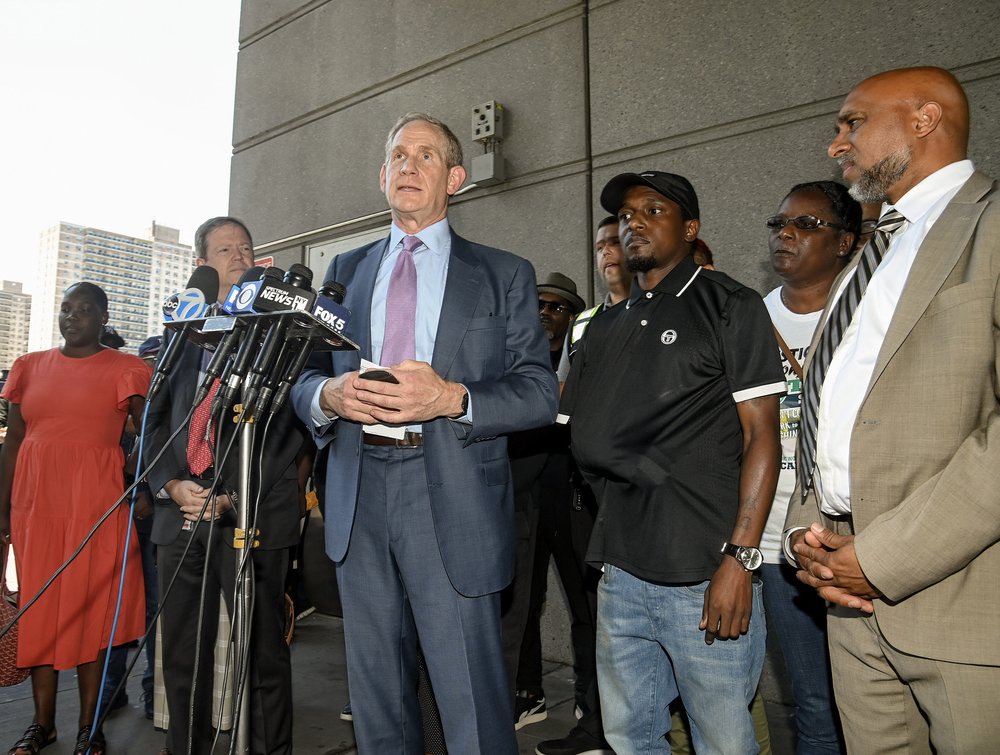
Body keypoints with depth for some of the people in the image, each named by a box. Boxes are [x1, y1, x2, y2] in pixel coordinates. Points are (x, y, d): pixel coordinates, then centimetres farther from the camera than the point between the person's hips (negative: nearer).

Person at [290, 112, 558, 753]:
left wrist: (452, 398, -18)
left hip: (450, 500, -3)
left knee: (472, 702, 1)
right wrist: (328, 394, -9)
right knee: (376, 698, 17)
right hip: (358, 496, 4)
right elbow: (304, 377, 14)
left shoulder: (504, 275, 5)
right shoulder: (346, 271, 16)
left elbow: (540, 391, -2)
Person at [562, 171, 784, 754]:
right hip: (622, 575, 6)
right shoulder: (606, 328, 15)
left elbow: (761, 434, -8)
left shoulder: (730, 307, -2)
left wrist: (740, 557, -15)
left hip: (705, 578, -5)